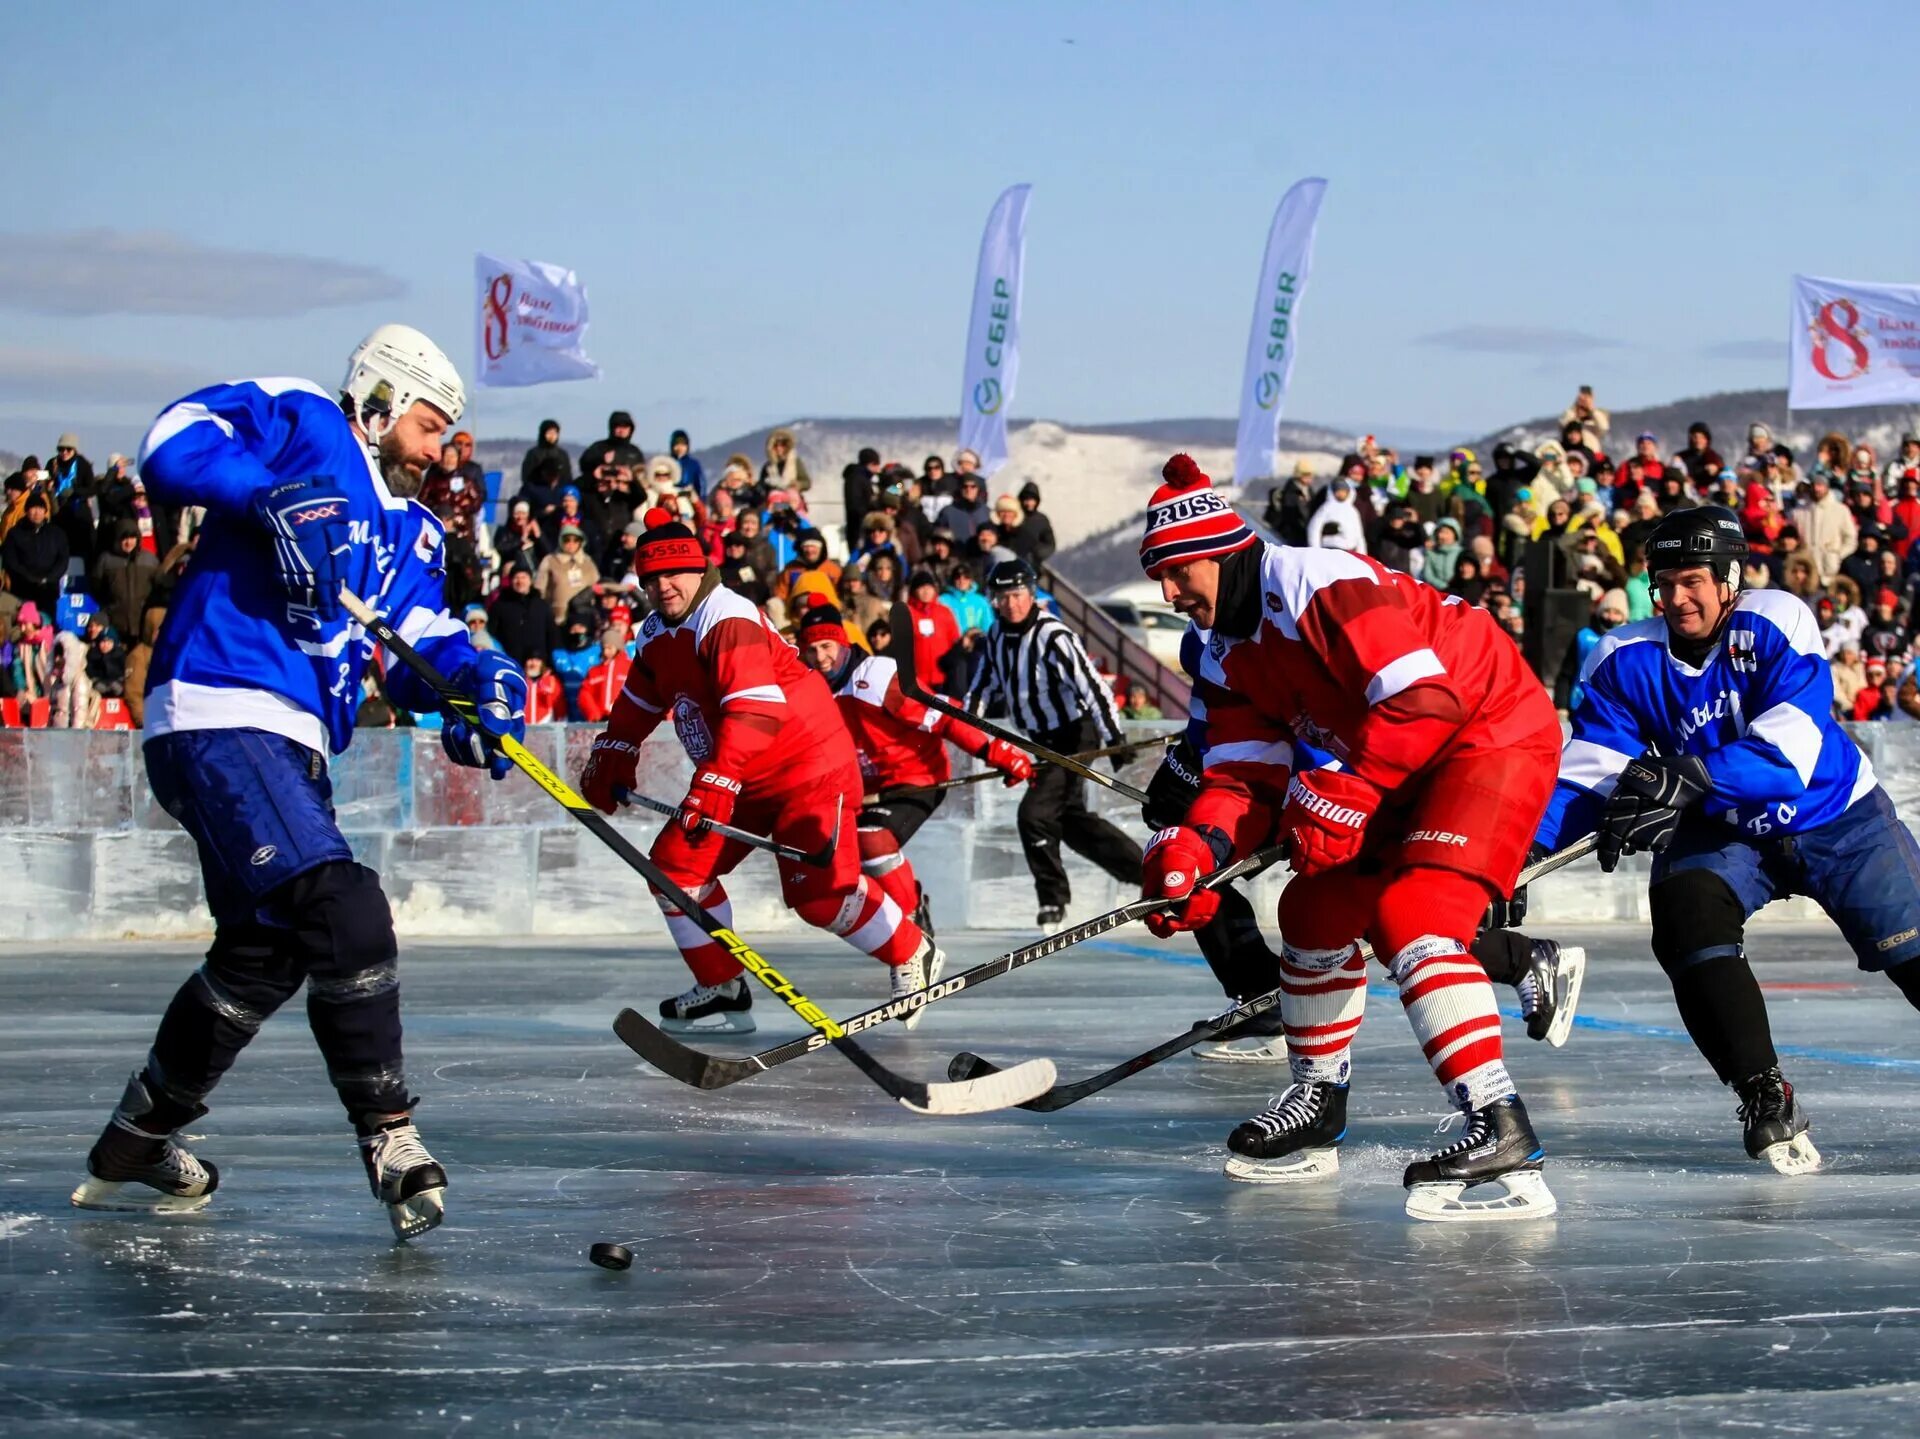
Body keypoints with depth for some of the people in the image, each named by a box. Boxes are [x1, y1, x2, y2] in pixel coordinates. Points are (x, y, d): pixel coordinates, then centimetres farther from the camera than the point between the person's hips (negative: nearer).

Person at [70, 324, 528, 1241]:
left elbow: (421, 649, 13)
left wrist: (475, 682, -8)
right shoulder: (300, 425, 0)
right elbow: (175, 441, -15)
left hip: (291, 748, 11)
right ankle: (388, 1136, -17)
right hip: (217, 719, -11)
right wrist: (273, 494, -27)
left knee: (264, 955, 22)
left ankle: (132, 1150, 36)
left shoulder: (413, 532, 23)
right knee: (344, 916, -22)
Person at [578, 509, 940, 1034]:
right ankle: (723, 992, 14)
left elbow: (755, 708, -34)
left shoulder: (727, 617, -22)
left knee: (821, 891, -20)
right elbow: (640, 700, 26)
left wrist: (717, 780, -40)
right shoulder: (656, 635, 7)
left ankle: (913, 956, 5)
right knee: (676, 865, 3)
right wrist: (612, 756, 17)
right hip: (741, 780, 9)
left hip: (809, 764, -9)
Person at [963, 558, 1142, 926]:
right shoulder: (996, 637, 1)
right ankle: (1143, 868, 25)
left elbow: (1091, 685, -27)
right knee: (1071, 819, 13)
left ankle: (1053, 896, 2)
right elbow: (983, 686, 12)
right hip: (1044, 740, 9)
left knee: (1034, 813, -14)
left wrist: (1114, 738, -30)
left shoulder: (1053, 636, -24)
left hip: (1075, 737, -9)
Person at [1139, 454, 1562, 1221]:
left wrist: (1347, 792, -30)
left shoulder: (1321, 586, -25)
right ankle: (1318, 1104, 28)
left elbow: (1426, 699, -30)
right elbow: (1246, 776, -1)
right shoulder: (1225, 654, 5)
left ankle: (1502, 1133, -33)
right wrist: (1196, 847, -20)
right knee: (1317, 908, 12)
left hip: (1497, 732, -10)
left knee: (1412, 916, -25)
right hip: (1401, 767, 10)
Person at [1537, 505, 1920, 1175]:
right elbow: (1587, 774, -16)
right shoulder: (1626, 660, -13)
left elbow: (1787, 750, -33)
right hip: (1720, 832, 2)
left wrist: (1685, 780, -47)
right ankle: (1765, 1098, -20)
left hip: (1835, 818, -2)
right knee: (1687, 916, -26)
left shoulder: (1776, 624, -23)